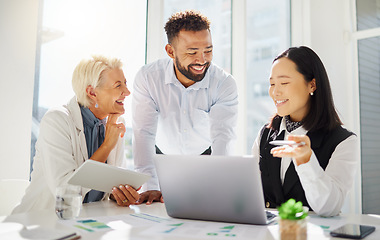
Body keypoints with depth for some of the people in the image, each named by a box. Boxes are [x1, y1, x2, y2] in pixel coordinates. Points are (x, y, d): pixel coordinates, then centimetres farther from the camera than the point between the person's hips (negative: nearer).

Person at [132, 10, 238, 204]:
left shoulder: (225, 84, -19)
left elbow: (223, 137, -28)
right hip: (164, 159, 0)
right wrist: (150, 187, -37)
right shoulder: (147, 78, -20)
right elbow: (144, 133, -25)